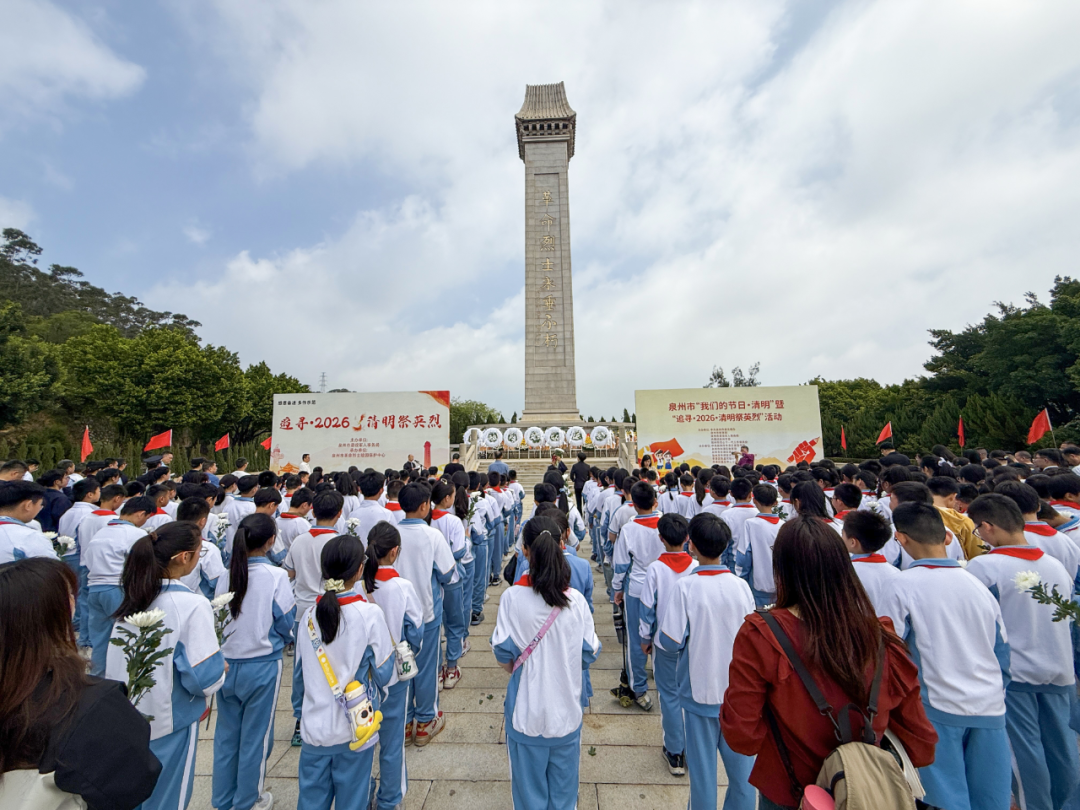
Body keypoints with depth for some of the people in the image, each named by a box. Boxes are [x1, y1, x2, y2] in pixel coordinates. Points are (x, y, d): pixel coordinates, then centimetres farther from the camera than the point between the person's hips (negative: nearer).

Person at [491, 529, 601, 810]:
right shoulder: (577, 600, -14)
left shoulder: (513, 597, -19)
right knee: (564, 776, 24)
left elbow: (502, 650, -13)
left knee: (529, 779, 21)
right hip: (567, 705, 2)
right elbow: (590, 652, -6)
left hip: (527, 705, -1)